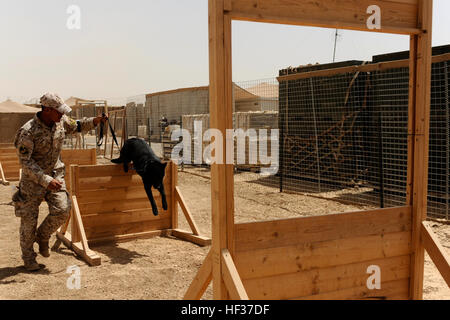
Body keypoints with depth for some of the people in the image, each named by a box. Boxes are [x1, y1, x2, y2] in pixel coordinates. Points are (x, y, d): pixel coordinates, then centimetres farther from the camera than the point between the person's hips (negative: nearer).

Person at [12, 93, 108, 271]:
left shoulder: (61, 121, -5)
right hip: (33, 178, -5)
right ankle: (28, 258, 22)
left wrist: (95, 121, 0)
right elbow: (25, 162, -23)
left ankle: (42, 237, 22)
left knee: (62, 211, -8)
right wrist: (45, 180, -31)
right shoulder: (28, 132, -23)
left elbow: (77, 127, 16)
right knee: (29, 218, 4)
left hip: (55, 174, 5)